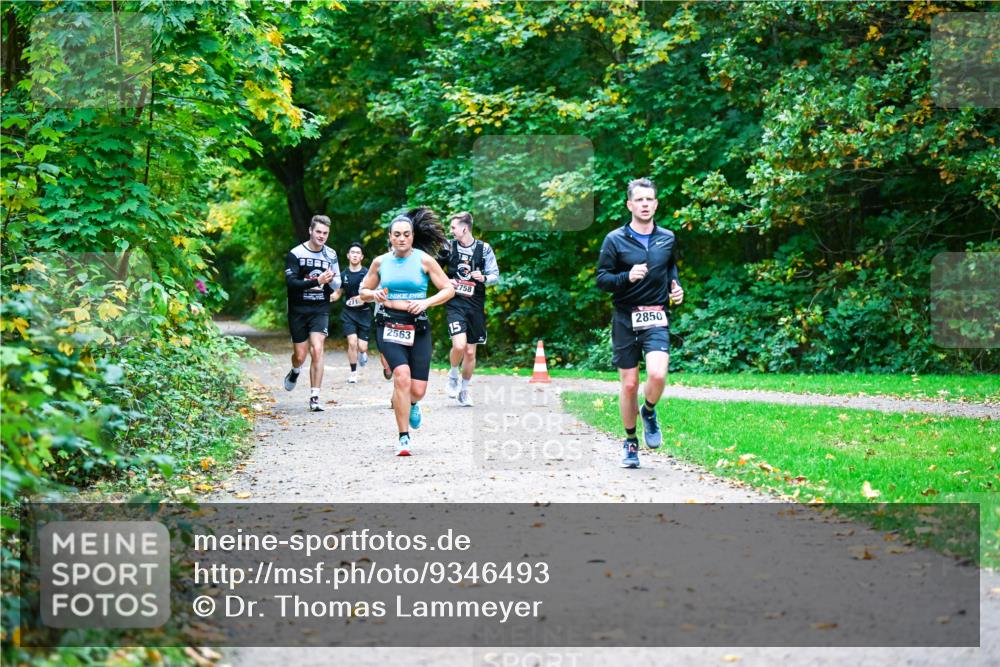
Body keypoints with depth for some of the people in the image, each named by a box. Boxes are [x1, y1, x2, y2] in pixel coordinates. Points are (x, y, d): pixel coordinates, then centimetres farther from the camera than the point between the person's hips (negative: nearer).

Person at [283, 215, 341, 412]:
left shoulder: (331, 255, 6)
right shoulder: (295, 254, -6)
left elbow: (337, 285, 11)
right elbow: (291, 282, -15)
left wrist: (331, 279, -13)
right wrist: (316, 281, -27)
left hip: (320, 310, 1)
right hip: (298, 310, -1)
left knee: (317, 350, -15)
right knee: (300, 356, 5)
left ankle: (314, 398, -11)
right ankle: (295, 372, 44)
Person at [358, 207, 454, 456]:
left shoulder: (424, 260, 0)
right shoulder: (380, 262, 6)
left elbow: (449, 289, 2)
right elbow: (363, 291, 18)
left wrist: (426, 302, -14)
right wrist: (373, 295, -5)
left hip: (418, 328, 0)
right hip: (389, 326, 0)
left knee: (417, 390, -2)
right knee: (402, 375, -24)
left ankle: (412, 403, 40)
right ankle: (403, 438, -16)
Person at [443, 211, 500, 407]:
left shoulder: (484, 248, -1)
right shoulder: (448, 246, 1)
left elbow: (496, 276, 5)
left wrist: (483, 278, -16)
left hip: (476, 305, 1)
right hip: (455, 303, -1)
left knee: (470, 352, 7)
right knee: (459, 345, -22)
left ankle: (464, 389, 27)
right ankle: (453, 375, 7)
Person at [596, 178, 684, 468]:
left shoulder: (668, 239, 9)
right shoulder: (615, 240, -1)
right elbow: (601, 279, -2)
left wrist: (676, 288, 8)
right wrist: (627, 277, -20)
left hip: (657, 319, 1)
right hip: (625, 319, -1)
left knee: (657, 374, -21)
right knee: (629, 384, 2)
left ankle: (649, 412, 12)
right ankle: (630, 442, 21)